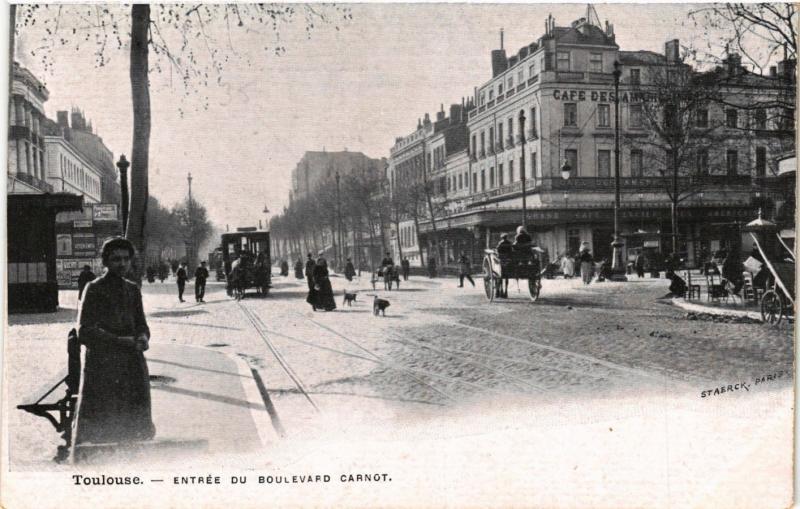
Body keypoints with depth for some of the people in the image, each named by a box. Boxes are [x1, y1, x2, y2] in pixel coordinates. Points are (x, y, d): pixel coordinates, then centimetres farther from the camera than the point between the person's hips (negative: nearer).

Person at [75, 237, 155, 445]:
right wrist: (119, 341, -17)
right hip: (102, 367, -5)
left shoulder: (132, 289, 13)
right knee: (99, 430, -2)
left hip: (133, 365, 5)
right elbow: (84, 332, -9)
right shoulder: (94, 289, -4)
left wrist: (143, 337, -6)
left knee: (137, 426, 8)